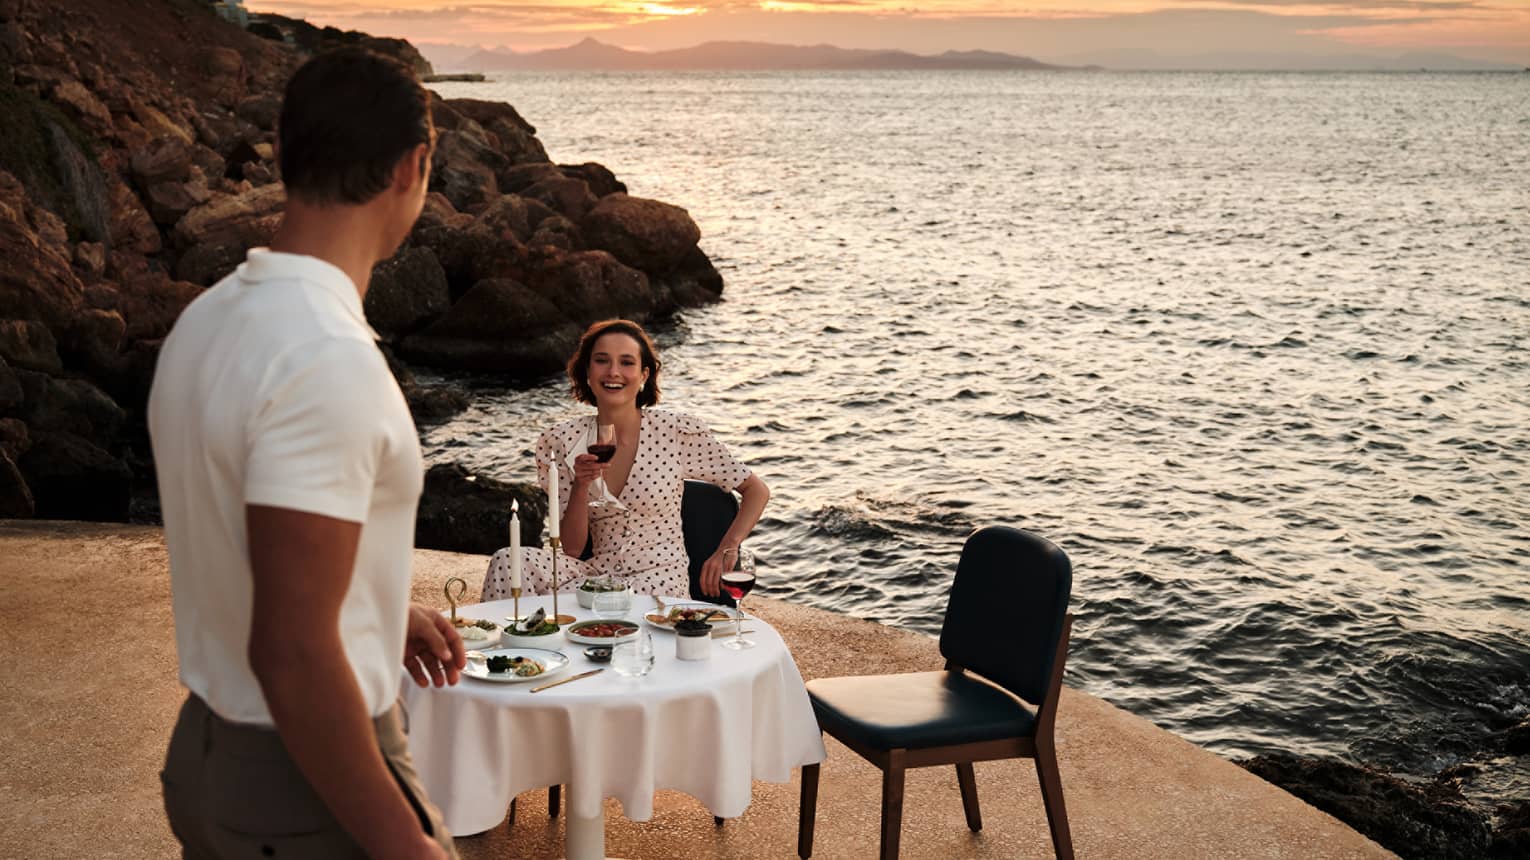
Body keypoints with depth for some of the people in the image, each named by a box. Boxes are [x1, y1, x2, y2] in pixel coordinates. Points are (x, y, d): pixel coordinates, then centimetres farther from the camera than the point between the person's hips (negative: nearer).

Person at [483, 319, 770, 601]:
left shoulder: (678, 432, -4)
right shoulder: (561, 441, 3)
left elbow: (757, 491, 5)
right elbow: (571, 549, 1)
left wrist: (727, 550, -9)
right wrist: (581, 485, -15)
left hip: (660, 578, -3)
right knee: (509, 561, -26)